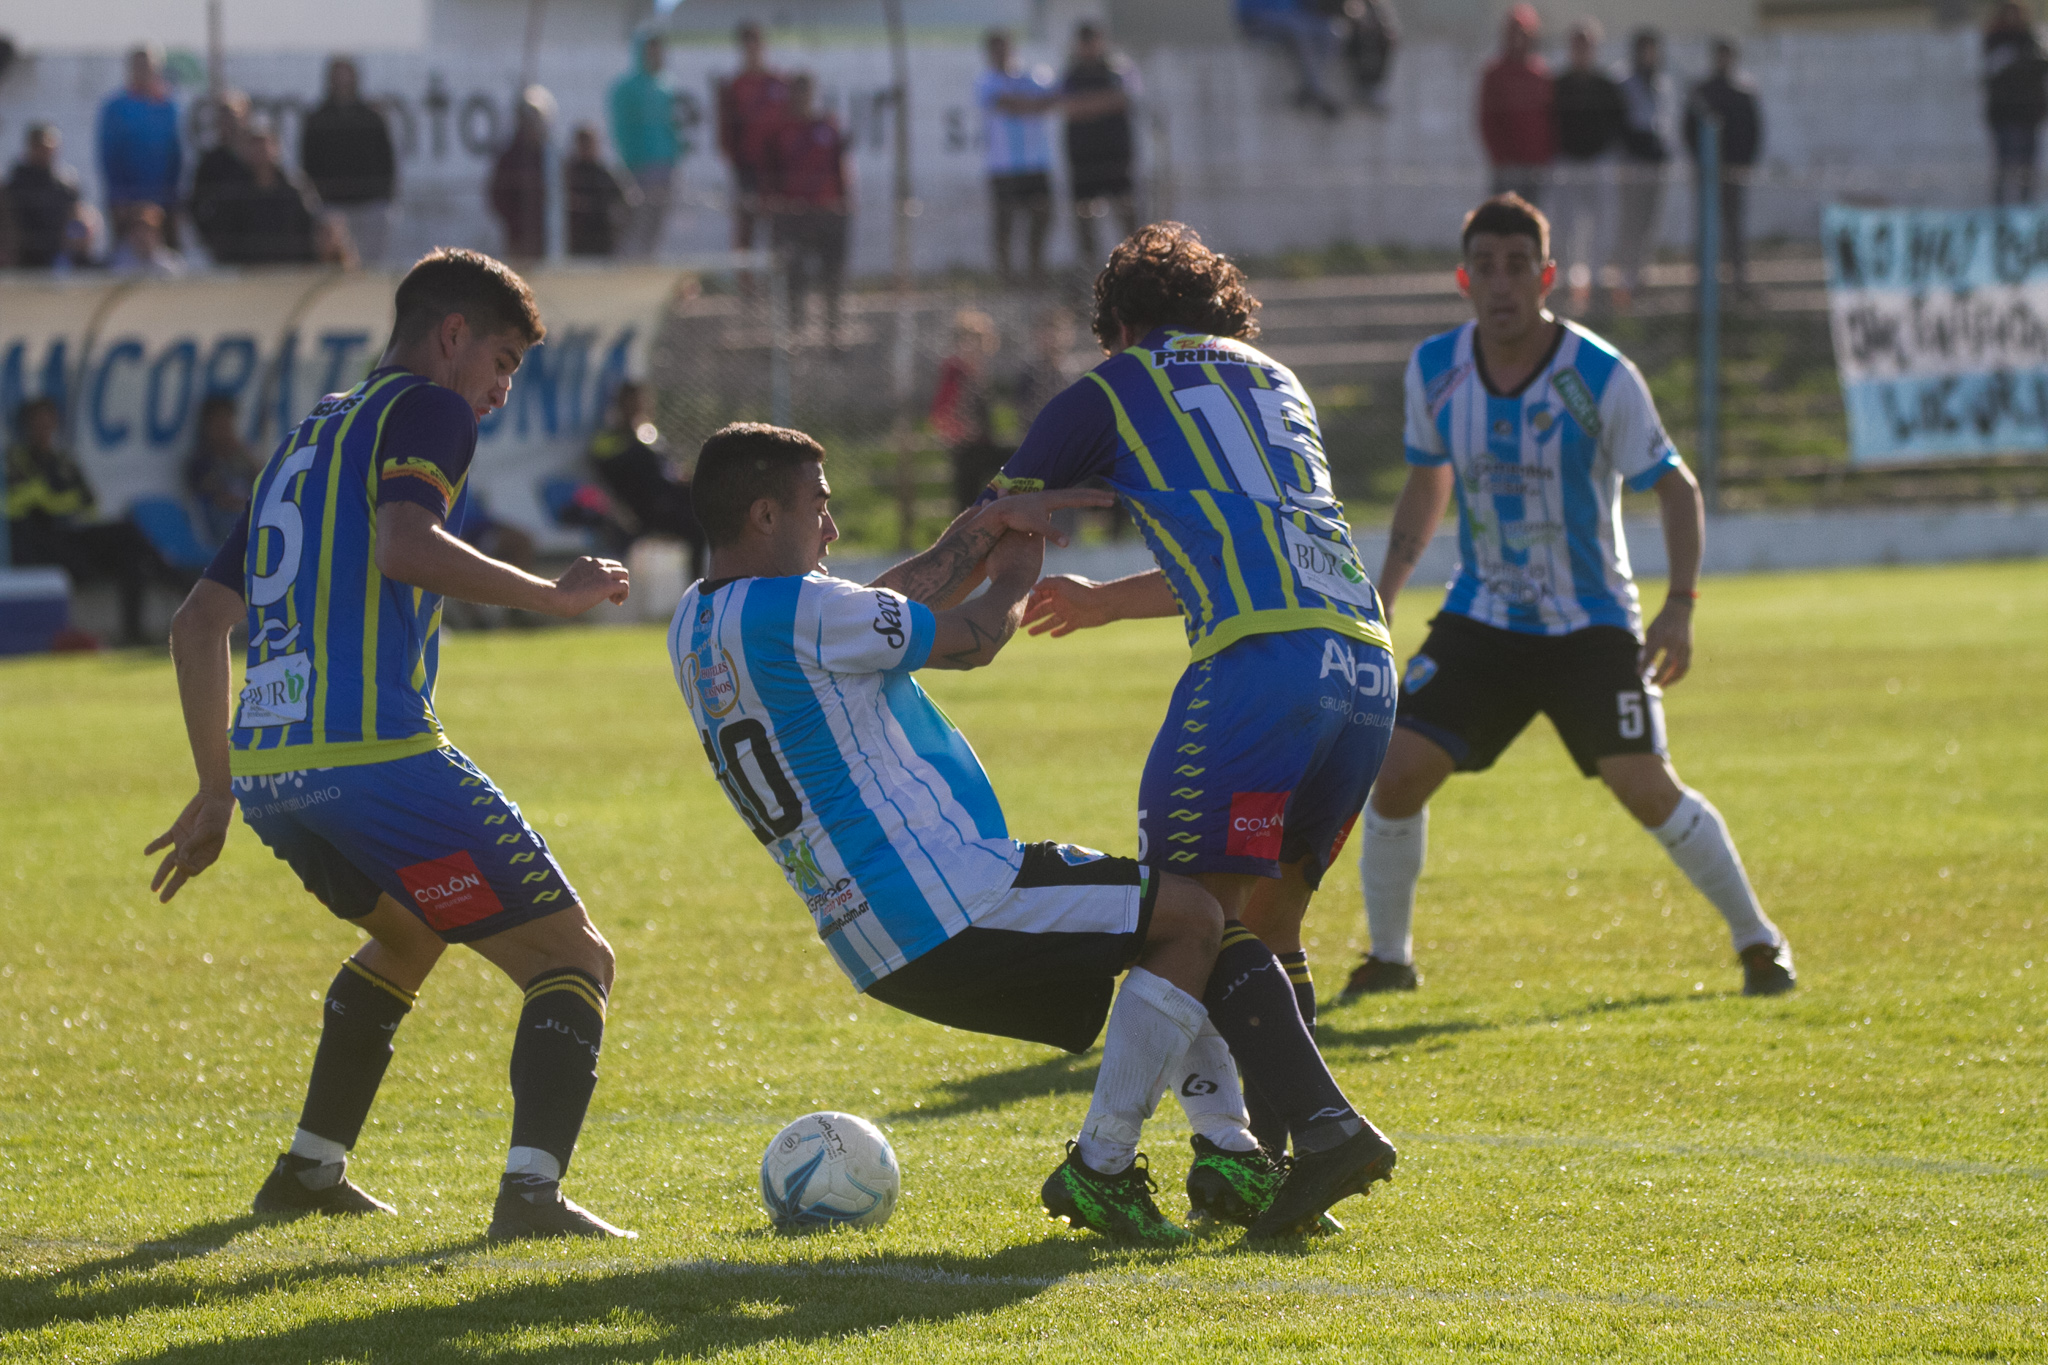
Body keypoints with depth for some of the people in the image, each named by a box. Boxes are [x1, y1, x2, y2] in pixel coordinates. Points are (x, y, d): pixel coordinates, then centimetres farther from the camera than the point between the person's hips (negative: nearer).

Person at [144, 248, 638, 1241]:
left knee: (408, 935, 35)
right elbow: (403, 545, -20)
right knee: (573, 959, -2)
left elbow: (197, 625, 27)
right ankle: (531, 1189, -21)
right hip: (377, 759, -8)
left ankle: (309, 1169, 32)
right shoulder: (426, 409, 2)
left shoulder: (304, 440, 26)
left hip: (267, 775, 8)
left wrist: (217, 789, 31)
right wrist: (550, 595, -11)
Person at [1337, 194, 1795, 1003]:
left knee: (1646, 788, -14)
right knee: (1398, 771, -10)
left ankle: (1758, 941, 7)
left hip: (1592, 625, -3)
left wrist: (1680, 604, -17)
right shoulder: (1435, 370, -4)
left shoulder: (1600, 379, -15)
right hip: (1480, 622, 3)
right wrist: (1381, 597, 7)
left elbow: (1675, 487, -6)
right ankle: (1388, 956, 10)